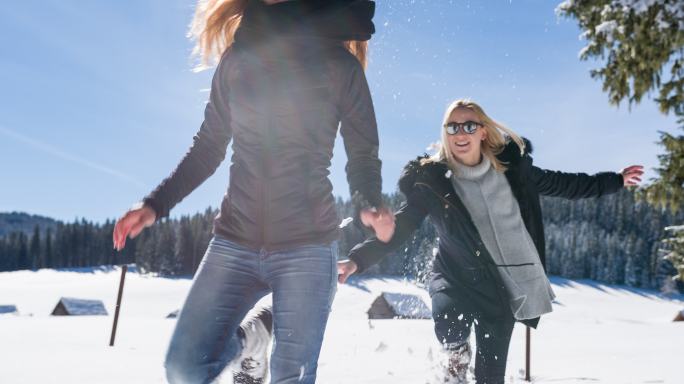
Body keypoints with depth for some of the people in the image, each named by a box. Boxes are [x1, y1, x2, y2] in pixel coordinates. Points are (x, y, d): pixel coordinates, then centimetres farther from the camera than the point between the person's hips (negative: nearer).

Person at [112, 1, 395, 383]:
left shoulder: (338, 64, 0)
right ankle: (251, 336, 29)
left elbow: (363, 155, 4)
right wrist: (155, 204, 4)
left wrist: (370, 204, -16)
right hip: (235, 240, 3)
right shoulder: (237, 59, 7)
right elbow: (208, 147, 14)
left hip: (307, 245, -3)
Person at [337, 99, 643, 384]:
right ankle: (458, 356, 5)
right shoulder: (430, 180, -8)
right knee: (449, 327, -33)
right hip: (455, 277, -2)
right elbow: (399, 227, -7)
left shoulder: (510, 166, -1)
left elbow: (561, 184, 13)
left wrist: (615, 181, 19)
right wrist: (358, 260, -19)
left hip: (503, 285, 2)